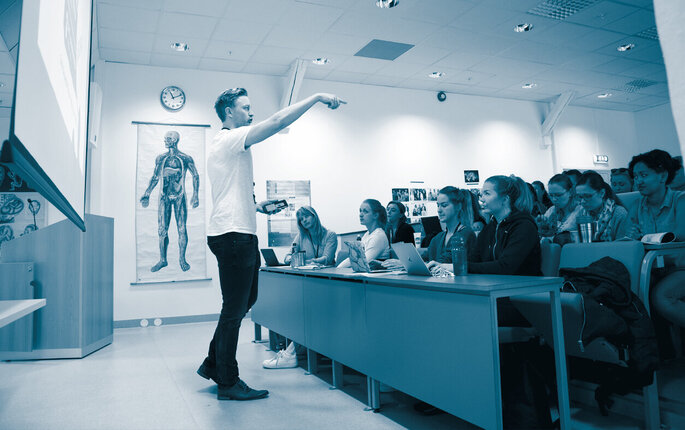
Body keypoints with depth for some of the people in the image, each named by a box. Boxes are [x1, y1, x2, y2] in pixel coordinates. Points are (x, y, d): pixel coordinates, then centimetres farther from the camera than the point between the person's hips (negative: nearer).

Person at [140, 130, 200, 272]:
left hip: (180, 197, -2)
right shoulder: (160, 158, 11)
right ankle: (162, 260, 11)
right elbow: (155, 177, 16)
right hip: (164, 197, 3)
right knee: (162, 230, 0)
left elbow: (195, 176, 3)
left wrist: (195, 195, -7)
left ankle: (182, 259, 9)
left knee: (182, 229, -3)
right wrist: (147, 193, 7)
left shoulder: (186, 158, 2)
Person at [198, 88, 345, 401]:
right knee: (235, 308, -5)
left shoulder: (225, 144, 24)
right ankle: (227, 382, 5)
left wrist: (256, 206, 18)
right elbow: (278, 121, -20)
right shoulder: (230, 139, -9)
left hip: (237, 234, 11)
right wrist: (316, 97, -15)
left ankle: (213, 364, 26)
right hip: (234, 235, -11)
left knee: (244, 301, 16)